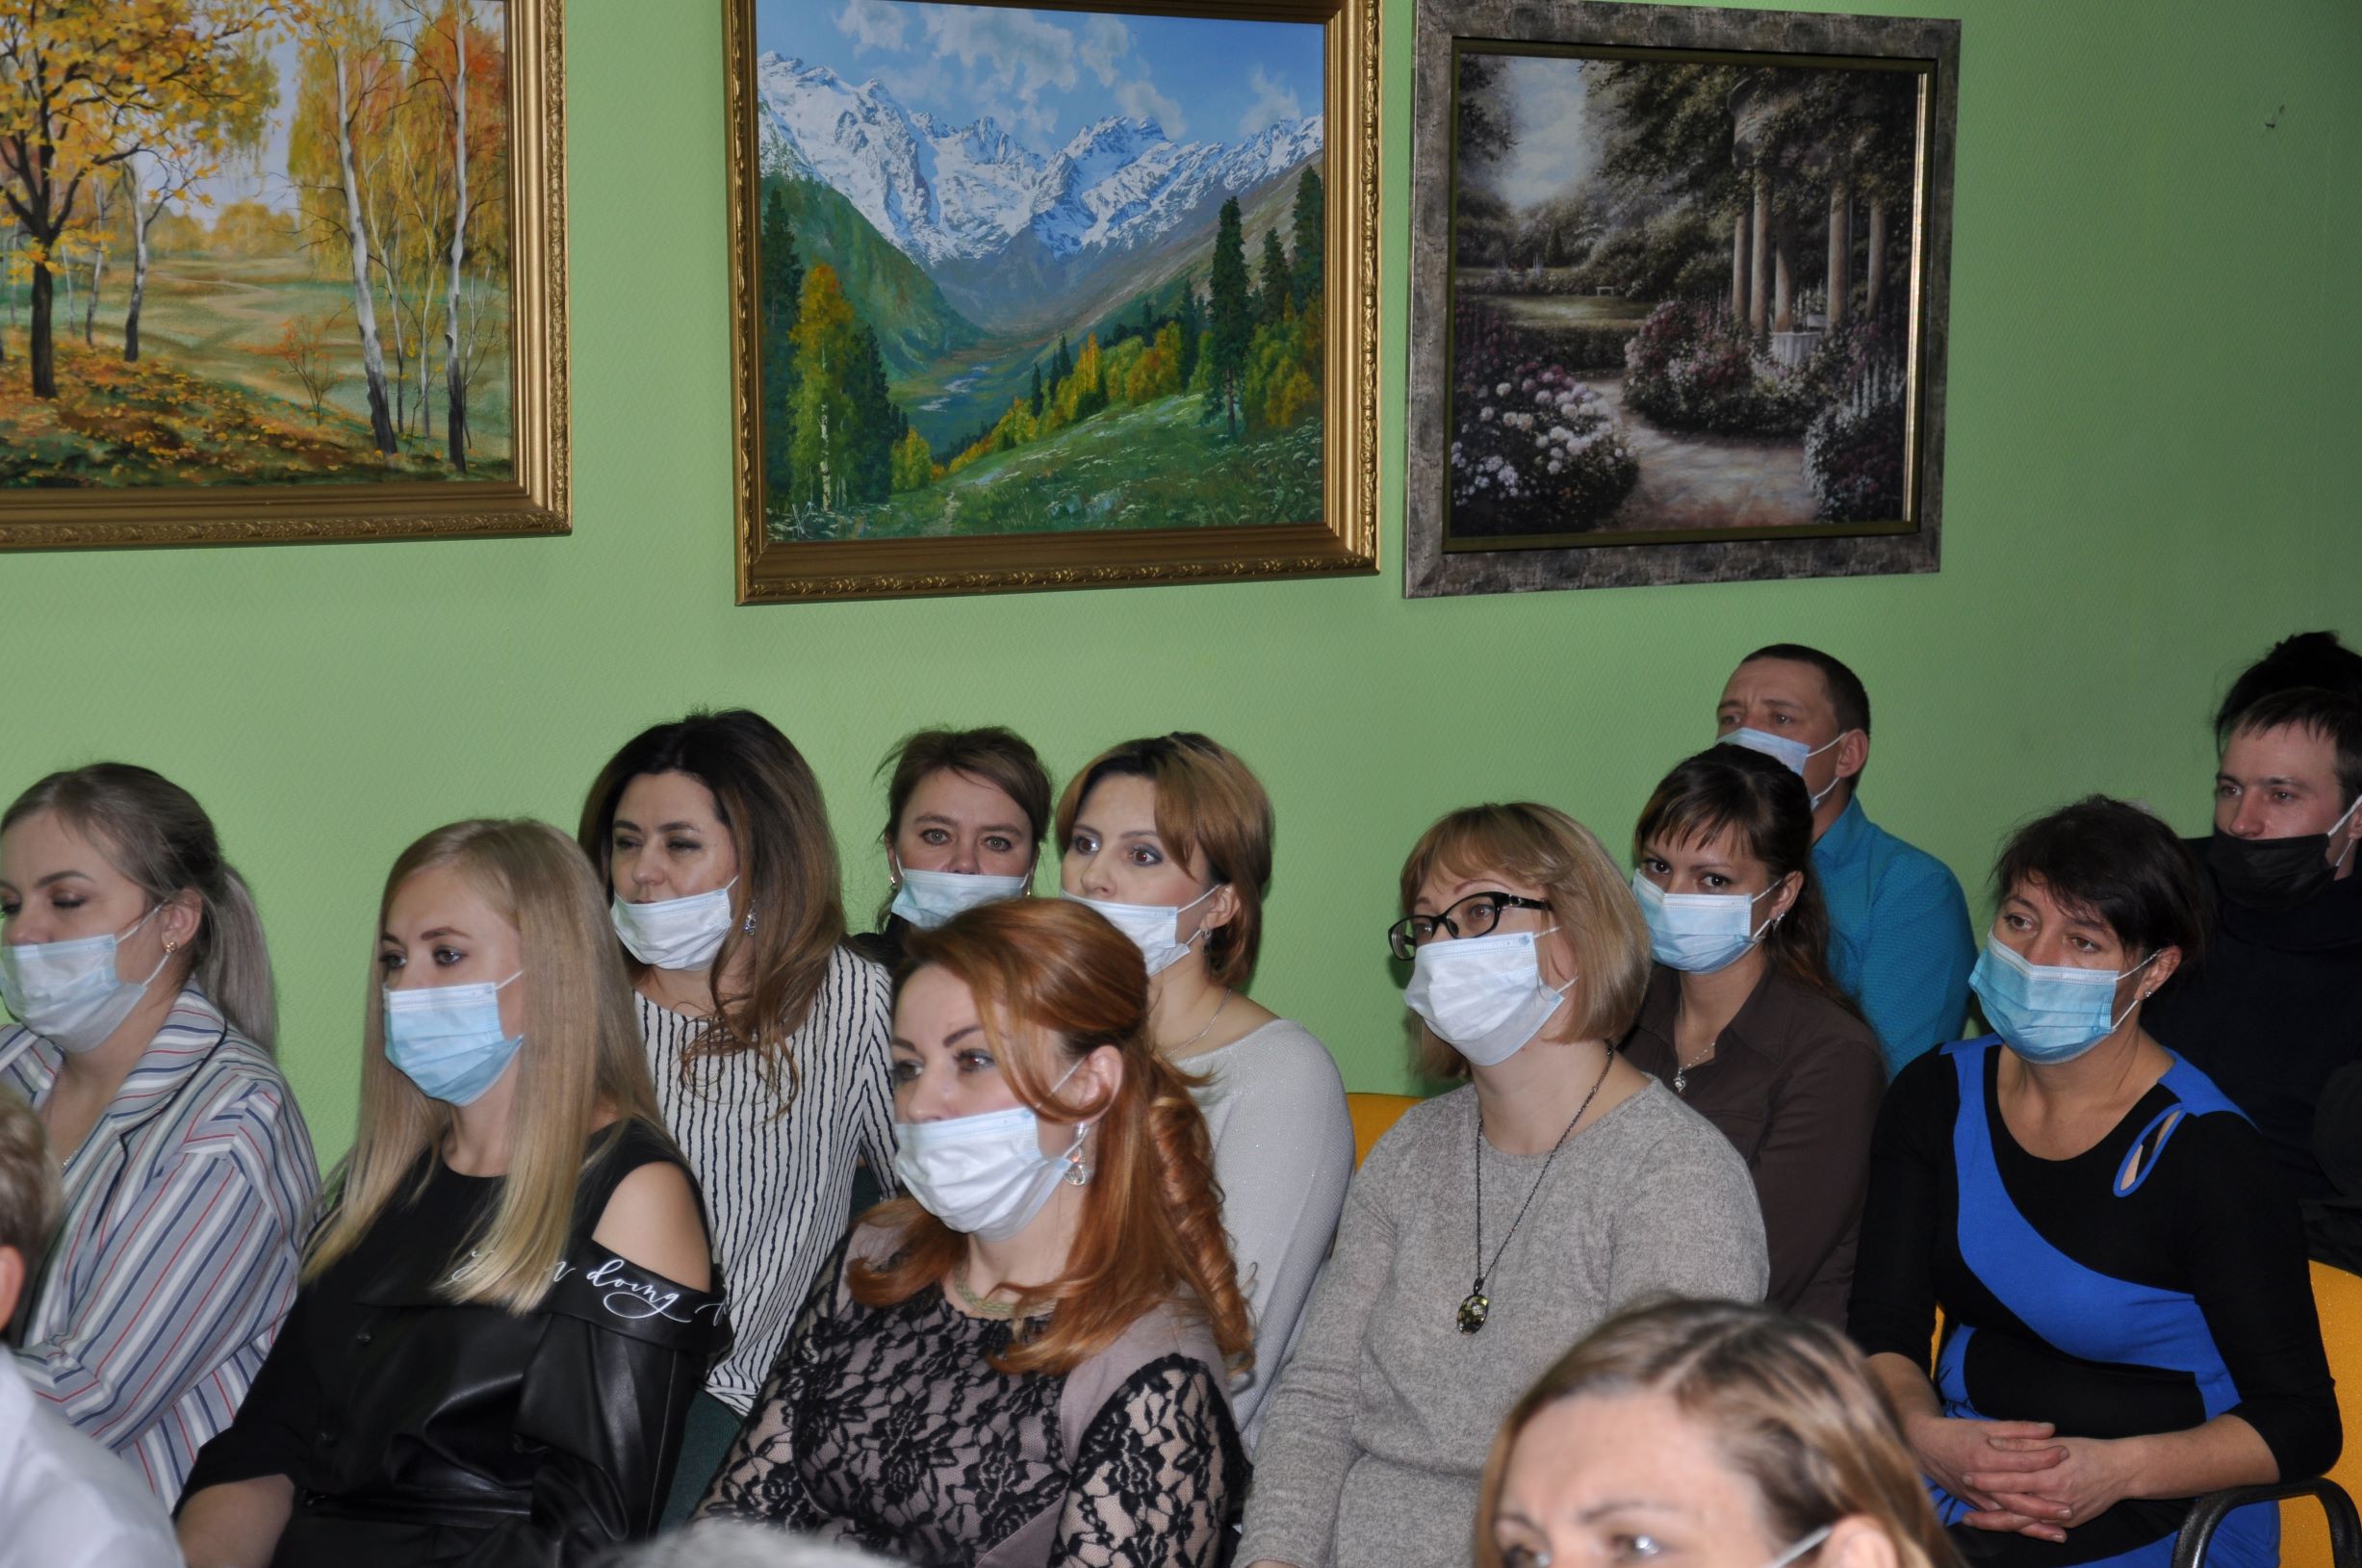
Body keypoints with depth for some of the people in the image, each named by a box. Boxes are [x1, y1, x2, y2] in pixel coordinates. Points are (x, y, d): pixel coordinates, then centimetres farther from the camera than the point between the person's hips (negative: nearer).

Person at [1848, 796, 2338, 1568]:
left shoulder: (2205, 1153, -11)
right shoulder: (1937, 1097, 6)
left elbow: (2301, 1424, -8)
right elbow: (1884, 1331, 4)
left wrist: (2118, 1469, -22)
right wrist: (1924, 1433, -18)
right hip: (1949, 1482, 5)